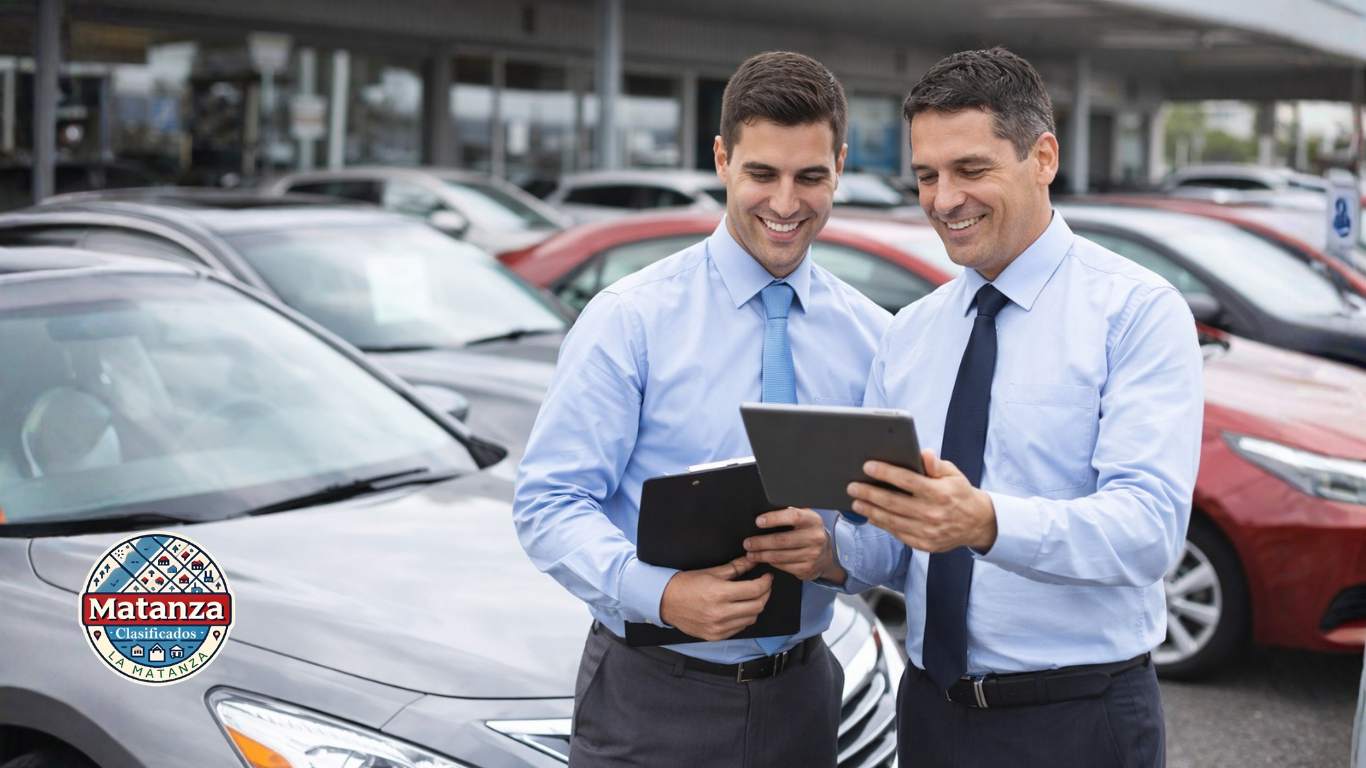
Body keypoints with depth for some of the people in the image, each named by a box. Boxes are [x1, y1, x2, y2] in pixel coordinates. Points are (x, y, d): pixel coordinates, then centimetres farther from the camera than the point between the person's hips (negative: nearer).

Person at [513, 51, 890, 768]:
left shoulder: (871, 335, 3)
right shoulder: (630, 318, -8)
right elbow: (549, 502, -12)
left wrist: (837, 547, -19)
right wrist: (661, 593, -28)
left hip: (798, 695, 3)